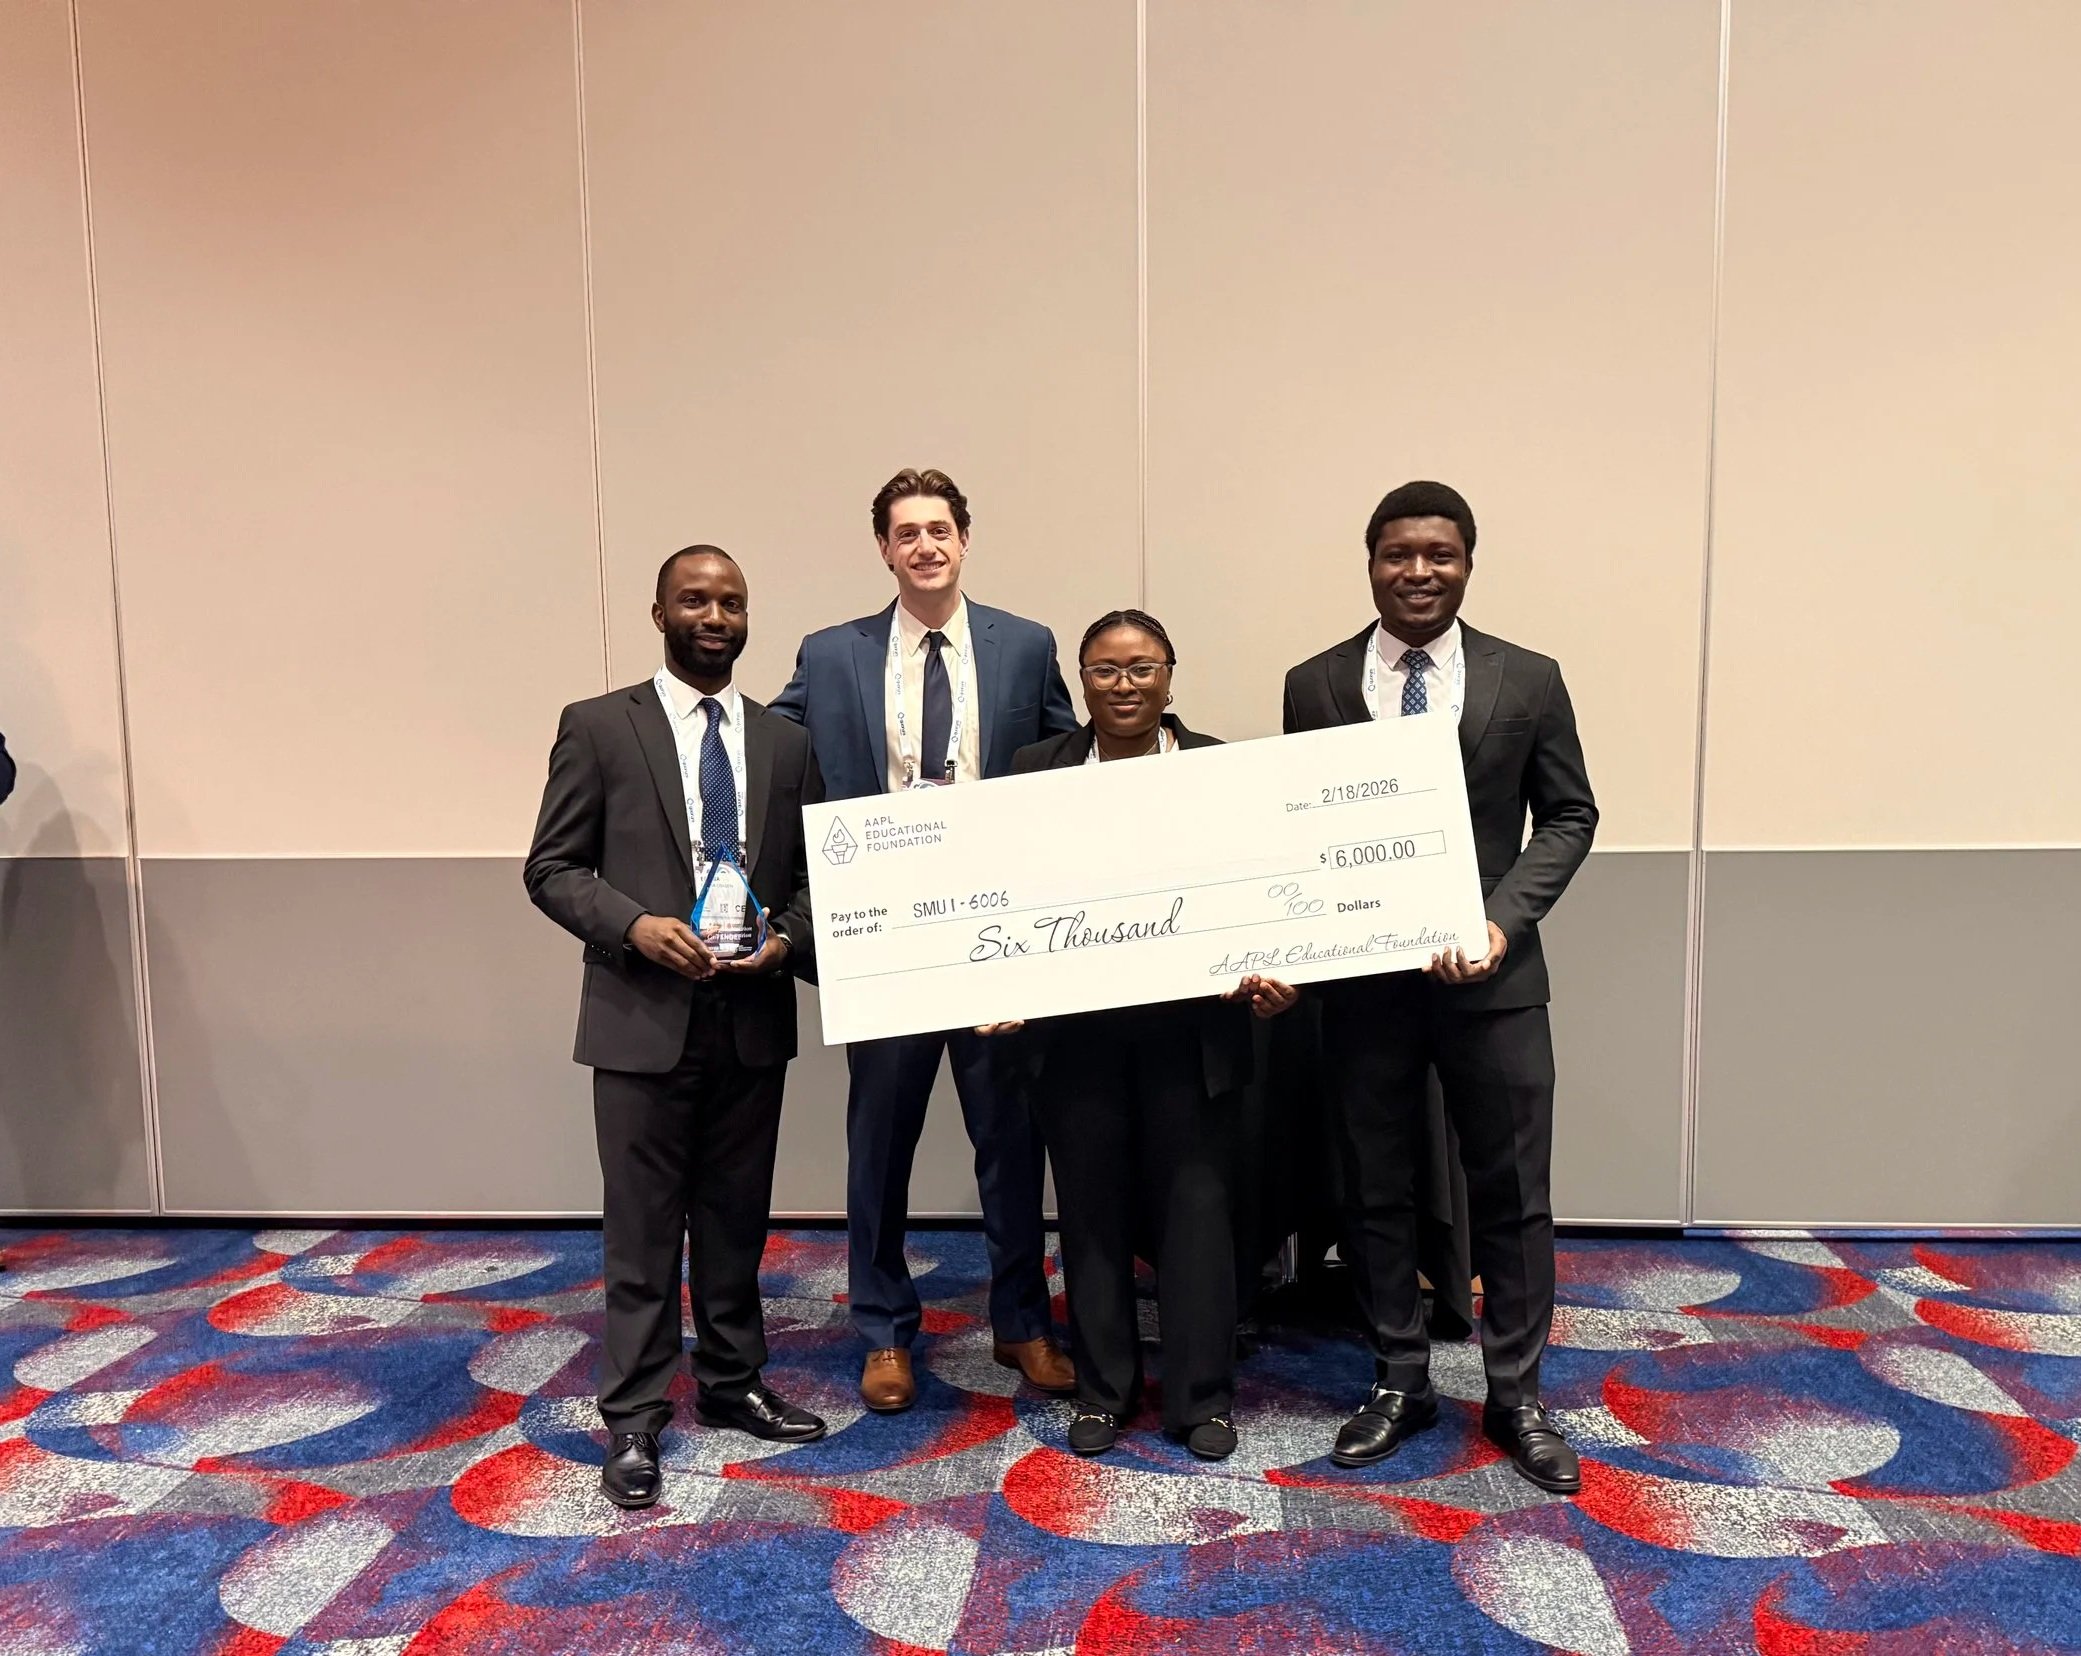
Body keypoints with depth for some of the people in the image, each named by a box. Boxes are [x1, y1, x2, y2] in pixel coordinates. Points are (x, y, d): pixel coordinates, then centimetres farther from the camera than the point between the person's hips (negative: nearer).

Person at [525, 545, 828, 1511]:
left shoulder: (785, 742, 9)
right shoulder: (599, 727, -1)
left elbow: (810, 874, 12)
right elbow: (552, 868, -2)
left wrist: (788, 939, -8)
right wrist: (636, 927, -17)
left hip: (753, 1016, 4)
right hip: (645, 1017, -3)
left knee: (737, 1220, 15)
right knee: (643, 1230, 5)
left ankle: (732, 1384, 32)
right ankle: (633, 1420, 19)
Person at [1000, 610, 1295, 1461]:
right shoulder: (1037, 771, 4)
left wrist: (1269, 978, -14)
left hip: (1191, 1030, -1)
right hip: (1075, 1030, 1)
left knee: (1194, 1208, 9)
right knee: (1091, 1211, 12)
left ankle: (1203, 1395, 26)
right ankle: (1102, 1390, 30)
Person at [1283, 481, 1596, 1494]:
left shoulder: (1528, 681, 0)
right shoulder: (1314, 686, 2)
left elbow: (1568, 816, 4)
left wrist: (1503, 918, -12)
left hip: (1491, 976, 0)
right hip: (1361, 978, 1)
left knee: (1511, 1192, 9)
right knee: (1375, 1190, 11)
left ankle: (1515, 1395, 29)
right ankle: (1399, 1382, 31)